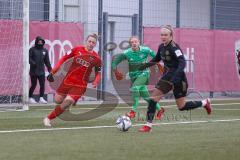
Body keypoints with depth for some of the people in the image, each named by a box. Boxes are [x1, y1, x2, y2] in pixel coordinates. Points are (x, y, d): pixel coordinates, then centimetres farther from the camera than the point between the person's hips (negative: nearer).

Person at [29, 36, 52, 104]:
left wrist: (50, 68, 11)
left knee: (42, 85, -4)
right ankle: (30, 98, 13)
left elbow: (47, 60, 16)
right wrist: (33, 63, -22)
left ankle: (41, 98, 2)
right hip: (33, 71, -4)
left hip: (41, 71, 4)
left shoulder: (45, 50, 13)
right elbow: (29, 58, -6)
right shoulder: (32, 49, 0)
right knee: (34, 85, 0)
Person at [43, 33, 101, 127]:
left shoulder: (96, 59, -4)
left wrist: (96, 81, -15)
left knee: (66, 103, -16)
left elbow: (98, 73, 7)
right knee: (58, 100, 8)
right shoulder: (77, 49, -3)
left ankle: (48, 118, -2)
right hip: (68, 80, 2)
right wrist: (54, 70, -3)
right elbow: (64, 58, 4)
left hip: (80, 85, -2)